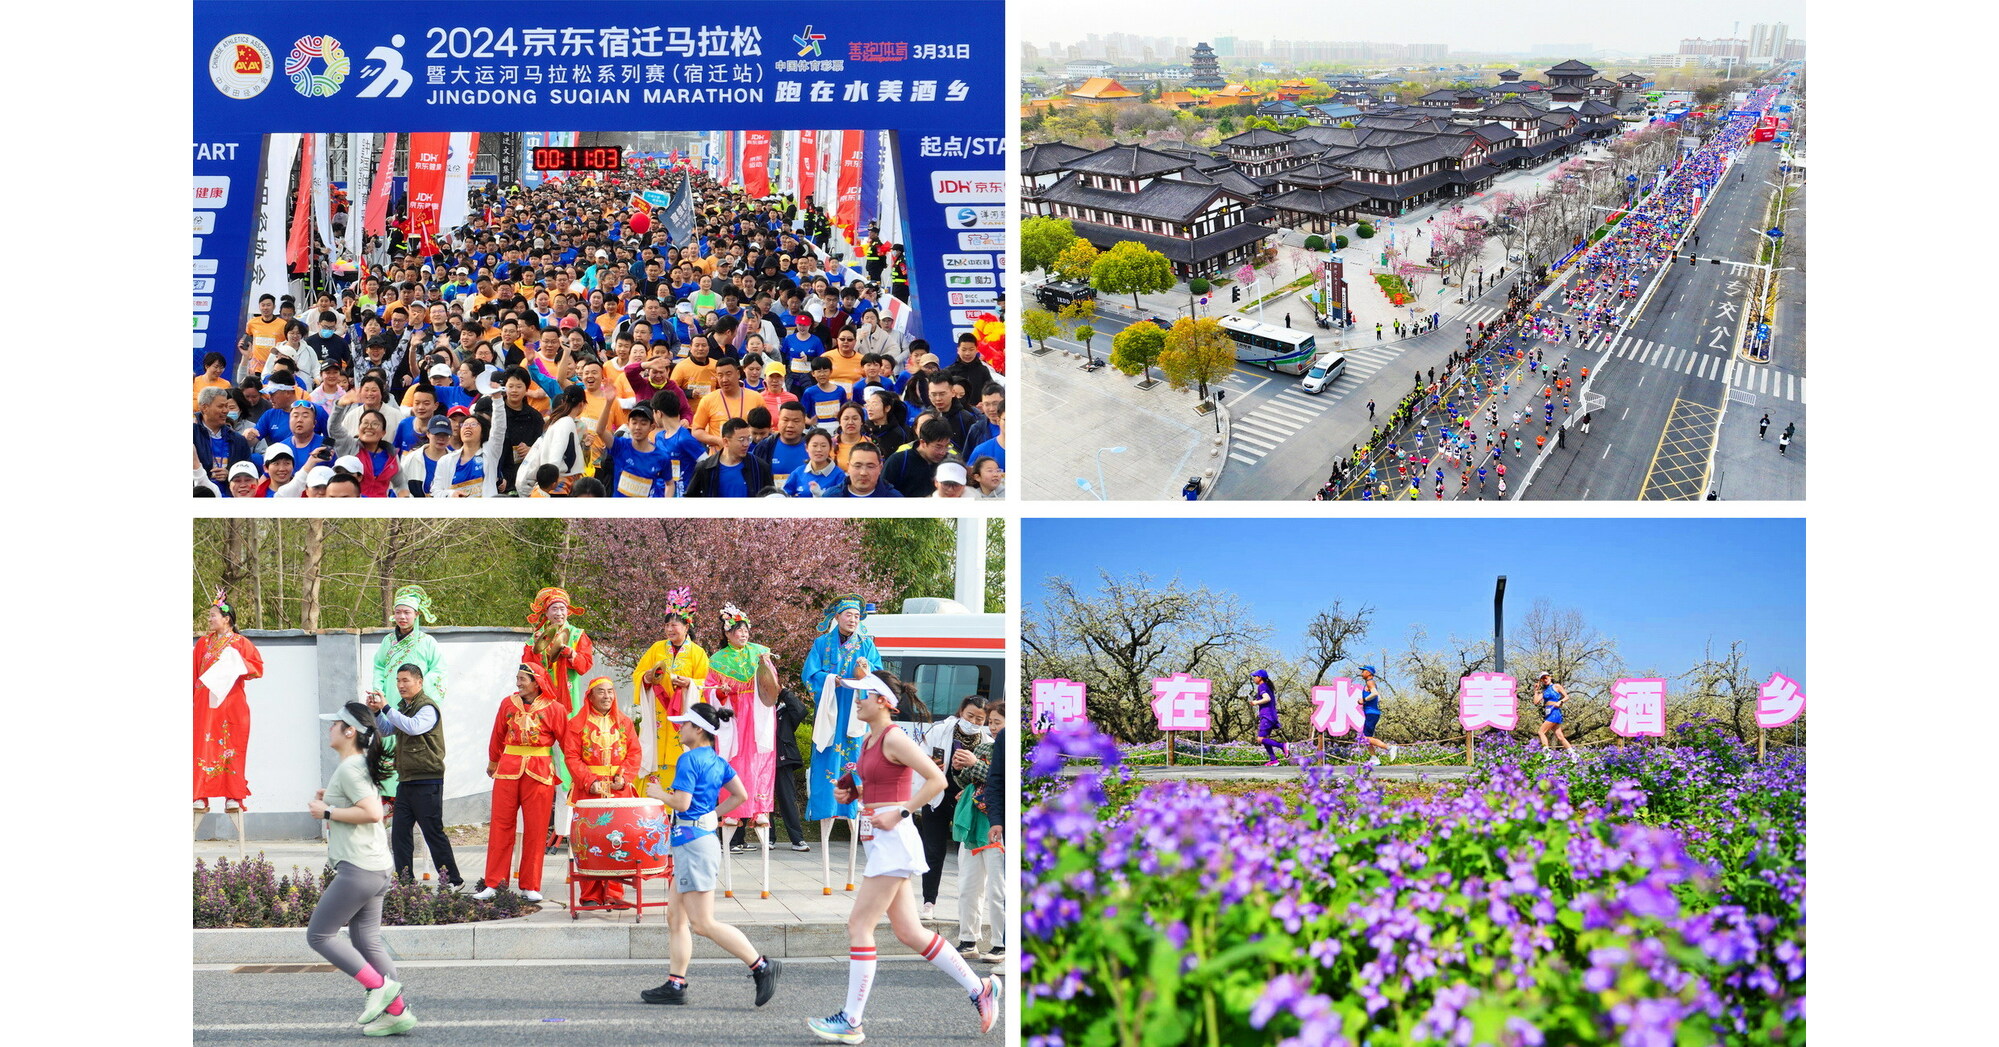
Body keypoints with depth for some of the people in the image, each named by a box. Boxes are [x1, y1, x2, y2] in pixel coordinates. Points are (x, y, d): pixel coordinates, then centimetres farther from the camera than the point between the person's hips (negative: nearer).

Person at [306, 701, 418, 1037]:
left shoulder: (348, 769, -14)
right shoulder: (360, 765, 17)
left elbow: (372, 812, -25)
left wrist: (327, 812, -16)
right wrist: (330, 799, 15)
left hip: (357, 869, -10)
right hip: (377, 869, 10)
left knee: (319, 935, -2)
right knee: (366, 941, 12)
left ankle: (379, 985, -4)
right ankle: (397, 1011, 9)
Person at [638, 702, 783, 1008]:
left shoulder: (689, 759, -14)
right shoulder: (717, 761, 12)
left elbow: (681, 802, -21)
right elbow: (740, 795, 13)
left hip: (693, 842, -10)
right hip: (705, 837, 10)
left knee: (703, 923, -8)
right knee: (675, 917, 13)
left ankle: (761, 966, -9)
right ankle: (675, 985, 14)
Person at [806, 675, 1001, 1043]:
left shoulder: (894, 738, -11)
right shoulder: (869, 741, 16)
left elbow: (937, 780, -17)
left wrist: (899, 813, -20)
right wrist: (850, 793, 11)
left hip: (893, 840, -10)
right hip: (877, 843, 10)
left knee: (859, 926, -9)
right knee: (910, 933, 10)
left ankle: (851, 1021, -4)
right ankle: (980, 988, 18)